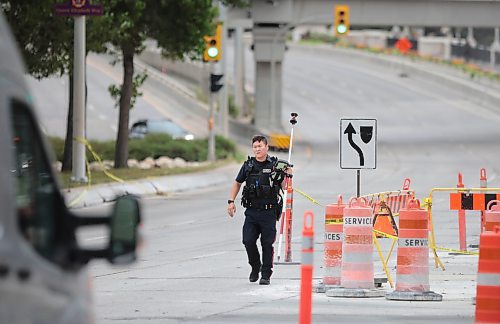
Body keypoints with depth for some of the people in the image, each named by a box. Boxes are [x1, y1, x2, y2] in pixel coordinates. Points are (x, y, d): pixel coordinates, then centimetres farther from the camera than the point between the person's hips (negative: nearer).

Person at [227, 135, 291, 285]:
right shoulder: (248, 165, 7)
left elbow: (284, 187, 5)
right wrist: (231, 201, 10)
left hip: (269, 212, -2)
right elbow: (237, 183, 18)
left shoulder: (275, 165, 1)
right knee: (248, 241, -5)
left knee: (267, 244, -3)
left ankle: (266, 275, 5)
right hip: (251, 212, 2)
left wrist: (287, 176, -14)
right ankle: (255, 268, 19)